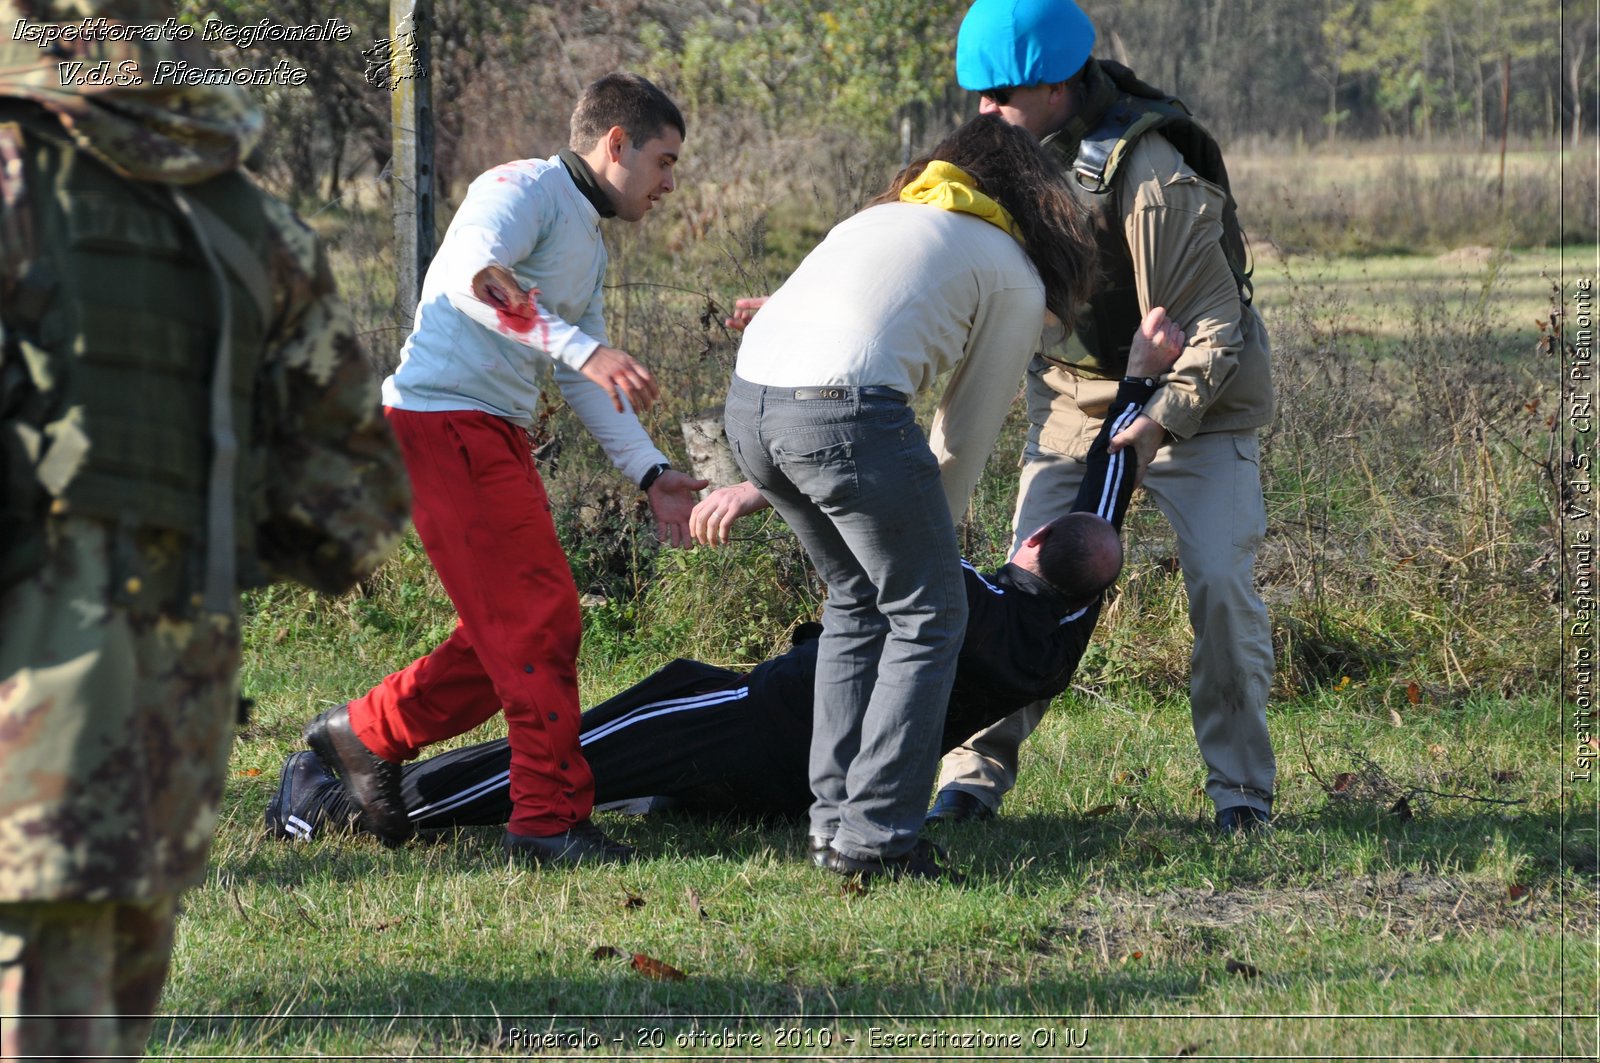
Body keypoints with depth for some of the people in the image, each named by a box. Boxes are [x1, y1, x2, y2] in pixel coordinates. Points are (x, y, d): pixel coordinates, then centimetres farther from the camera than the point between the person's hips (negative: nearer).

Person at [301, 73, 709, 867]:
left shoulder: (588, 247, 22)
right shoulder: (526, 190, -9)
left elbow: (586, 384, 23)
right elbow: (470, 274, -28)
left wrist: (651, 475, 11)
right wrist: (583, 348, -37)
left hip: (498, 439, 10)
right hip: (442, 419, -10)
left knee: (508, 635, 11)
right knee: (540, 621, -12)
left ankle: (367, 736, 26)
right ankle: (551, 818, -8)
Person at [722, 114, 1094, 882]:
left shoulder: (879, 218, 33)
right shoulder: (1017, 279, 15)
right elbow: (968, 432, 16)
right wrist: (933, 529, 31)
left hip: (747, 400, 7)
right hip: (846, 412, -7)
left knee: (855, 601, 25)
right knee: (926, 617, 9)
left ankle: (833, 816, 24)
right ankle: (875, 834, 2)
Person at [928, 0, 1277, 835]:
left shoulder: (1153, 180, -29)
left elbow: (1213, 325, -23)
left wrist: (1163, 418, -36)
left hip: (1192, 398, -5)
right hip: (1073, 392, 5)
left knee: (1221, 584, -15)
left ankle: (1240, 785, -4)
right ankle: (978, 768, 2)